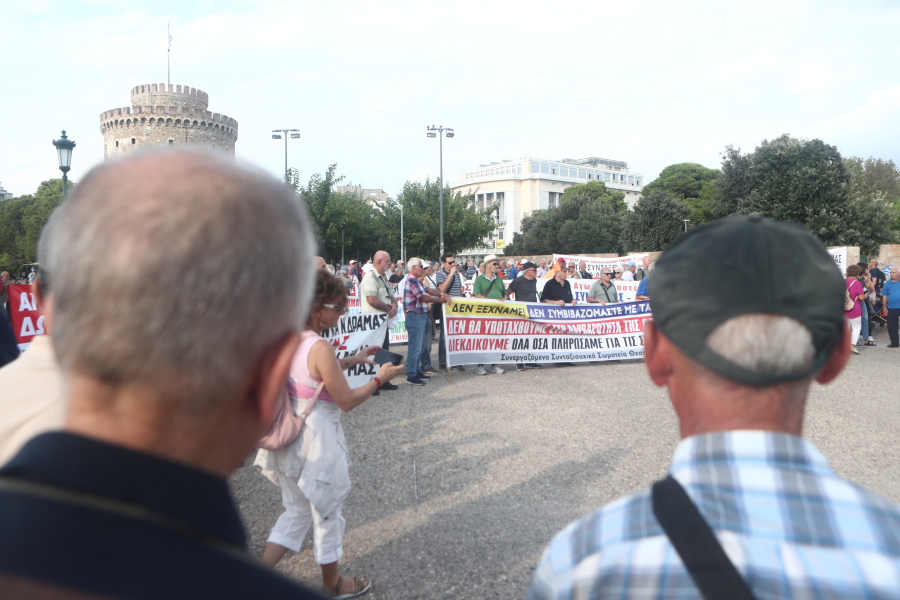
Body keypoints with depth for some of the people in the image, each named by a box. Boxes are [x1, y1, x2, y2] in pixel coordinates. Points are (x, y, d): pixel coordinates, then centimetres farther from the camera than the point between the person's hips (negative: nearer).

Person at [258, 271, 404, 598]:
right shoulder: (320, 348, -25)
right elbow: (347, 401, -18)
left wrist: (352, 360, 14)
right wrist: (380, 378, -7)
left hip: (290, 436, 8)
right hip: (317, 440, -7)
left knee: (296, 510, 24)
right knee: (327, 513, 14)